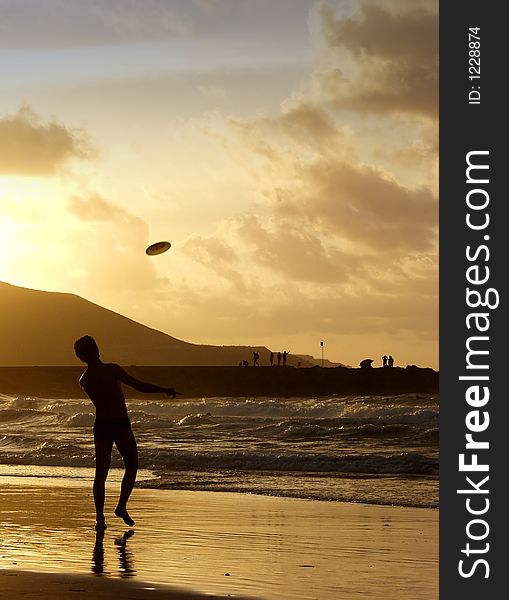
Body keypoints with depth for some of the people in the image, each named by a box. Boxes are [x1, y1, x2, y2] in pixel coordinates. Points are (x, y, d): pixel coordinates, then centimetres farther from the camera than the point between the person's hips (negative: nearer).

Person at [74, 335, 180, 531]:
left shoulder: (84, 380, 3)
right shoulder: (111, 370, -14)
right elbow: (140, 386, -15)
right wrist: (165, 390, -3)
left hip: (101, 426, 4)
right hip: (121, 426, -4)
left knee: (101, 473, 7)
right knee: (131, 467, 13)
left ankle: (100, 517, 2)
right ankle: (122, 506, -1)